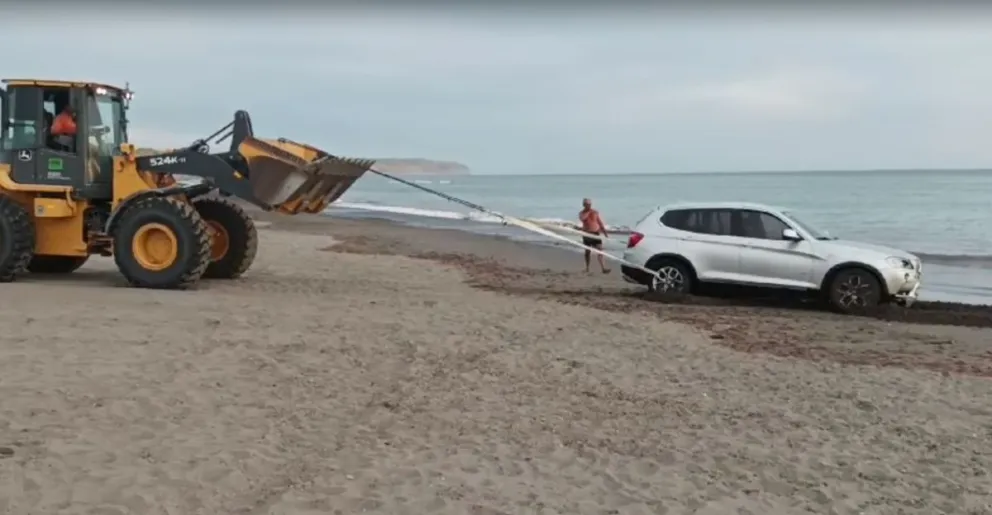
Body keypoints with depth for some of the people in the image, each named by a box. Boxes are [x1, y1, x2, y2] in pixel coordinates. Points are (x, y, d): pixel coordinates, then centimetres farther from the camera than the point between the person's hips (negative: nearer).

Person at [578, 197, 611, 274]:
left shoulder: (595, 212, 3)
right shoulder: (582, 213, 1)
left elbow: (600, 222, 7)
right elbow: (582, 218, -23)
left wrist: (604, 231, 3)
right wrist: (588, 212, -20)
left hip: (596, 233, 0)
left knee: (600, 250, -11)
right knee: (588, 251, 10)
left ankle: (603, 268, -18)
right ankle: (587, 268, 23)